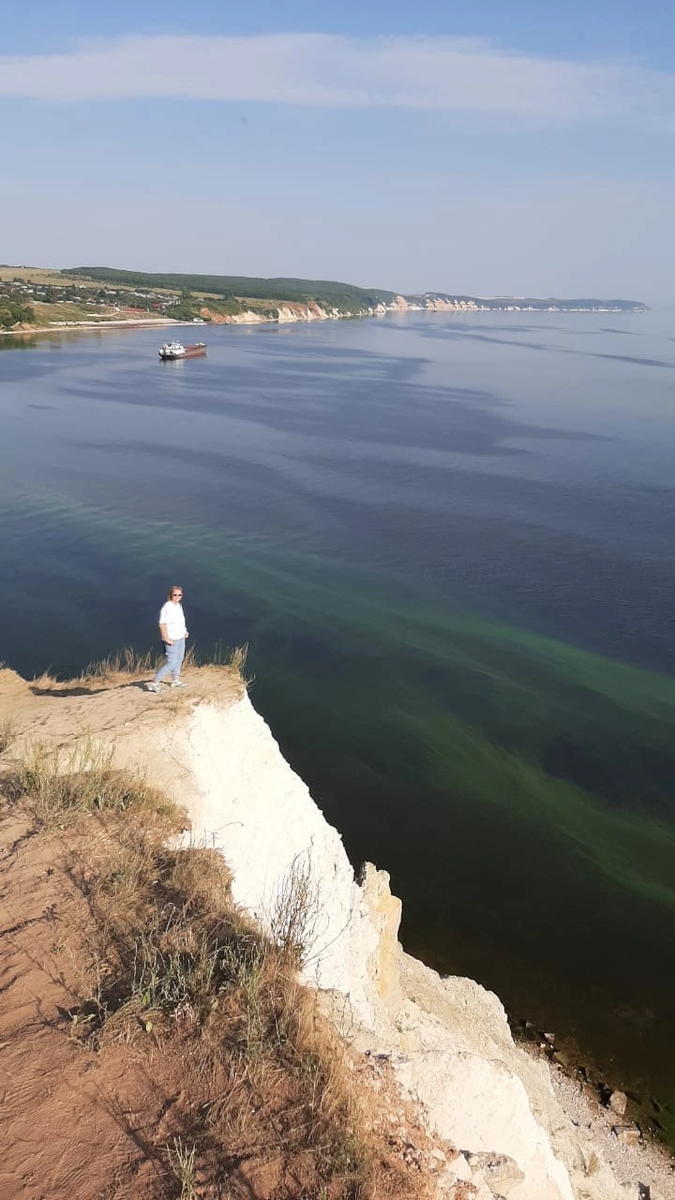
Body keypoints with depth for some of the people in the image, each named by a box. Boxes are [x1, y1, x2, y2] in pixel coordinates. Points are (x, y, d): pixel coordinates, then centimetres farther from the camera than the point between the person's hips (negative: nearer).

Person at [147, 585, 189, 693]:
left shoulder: (179, 605, 8)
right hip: (172, 640, -9)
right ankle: (155, 683, -5)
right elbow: (162, 624, -21)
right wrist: (167, 639, -21)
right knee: (171, 662, -10)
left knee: (179, 660, 20)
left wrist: (185, 631, 11)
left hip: (181, 638, 9)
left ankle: (176, 681, 37)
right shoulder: (167, 607, -18)